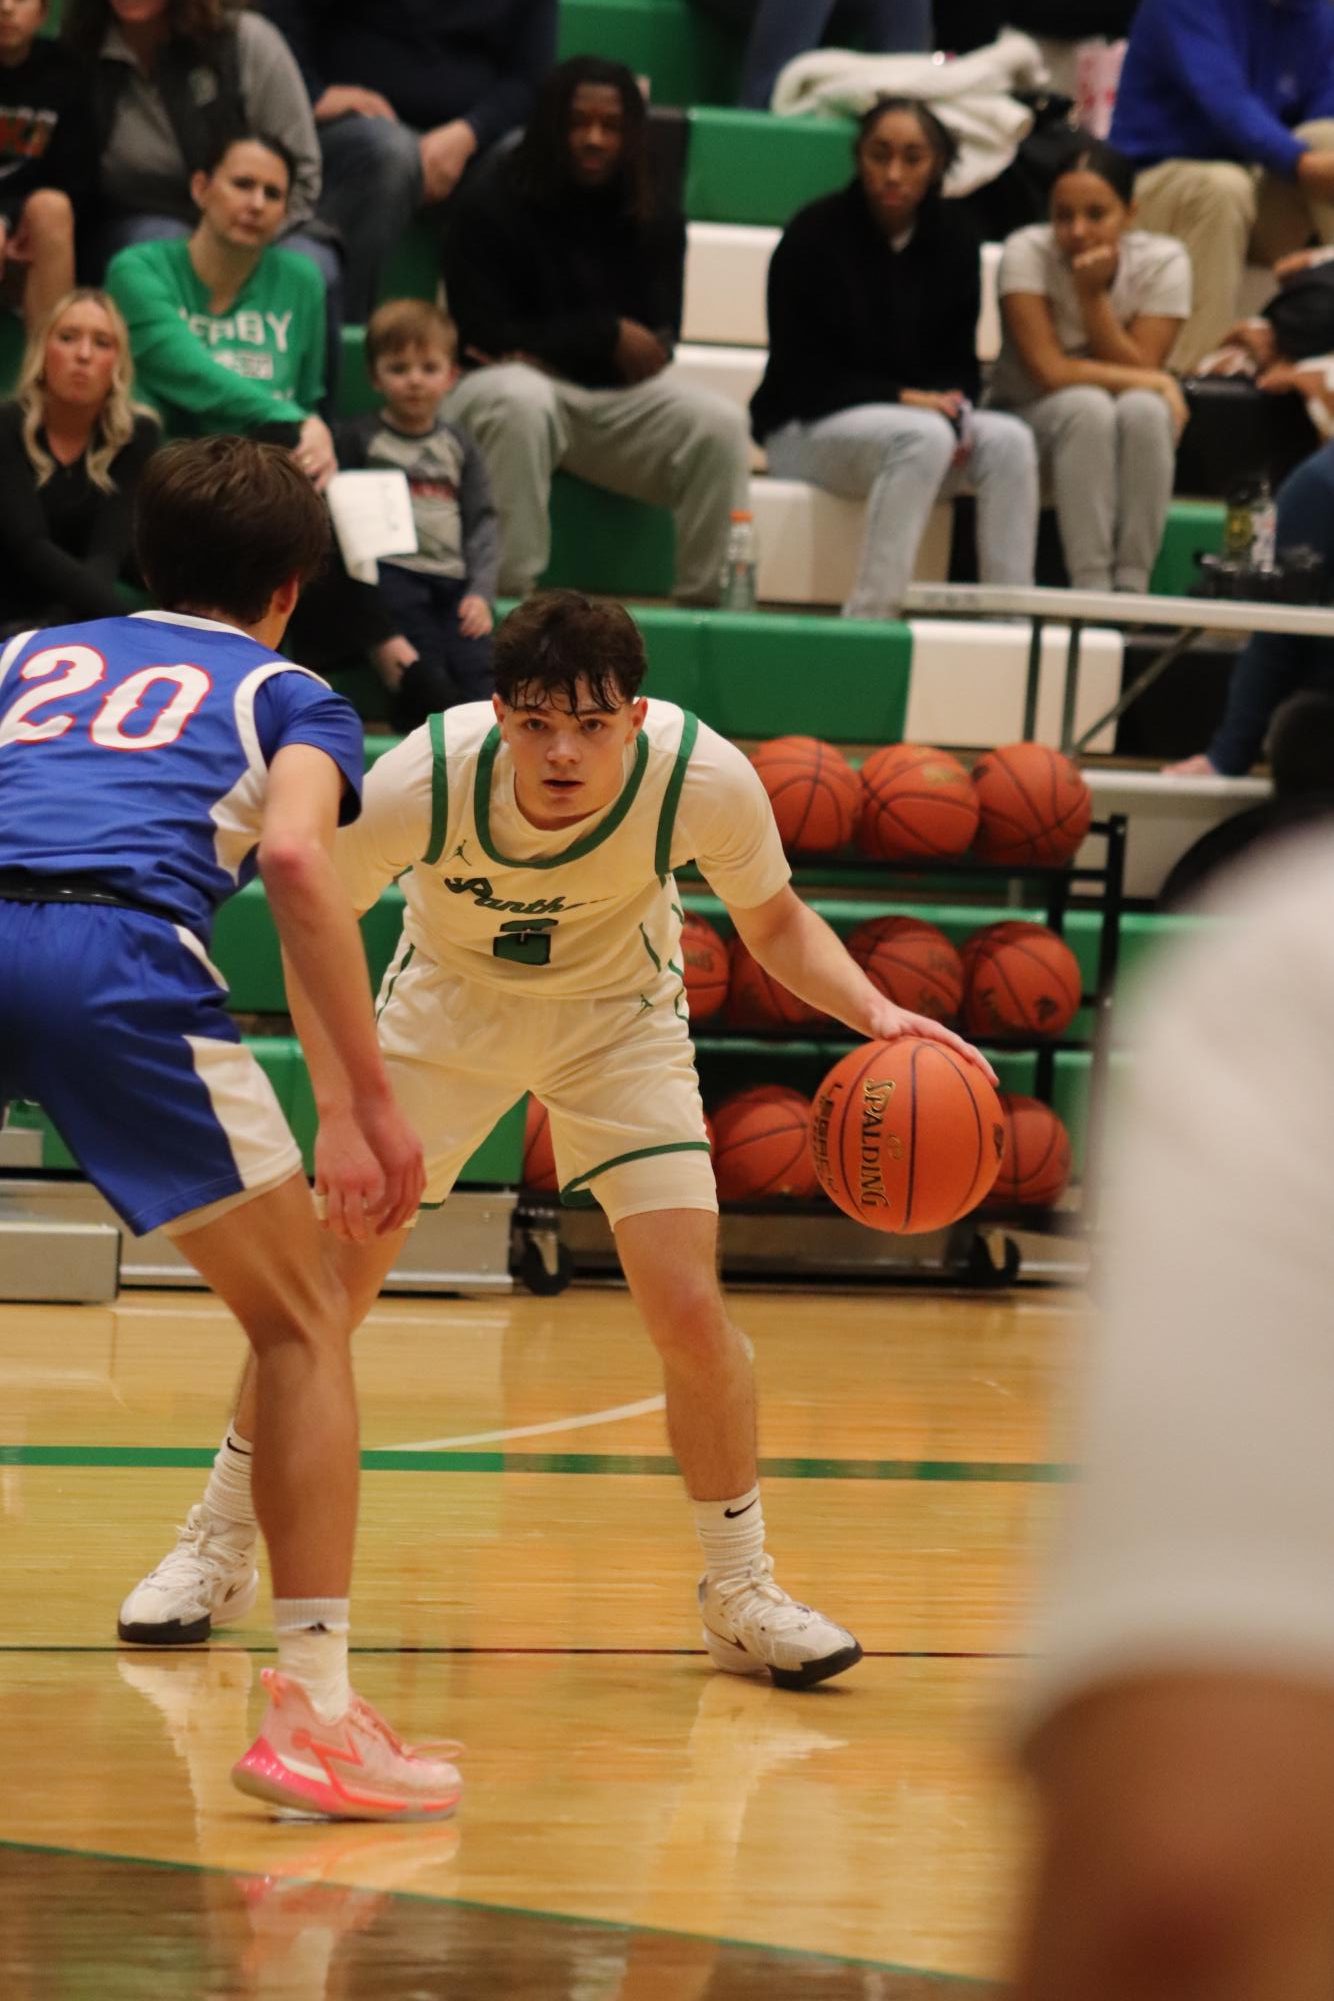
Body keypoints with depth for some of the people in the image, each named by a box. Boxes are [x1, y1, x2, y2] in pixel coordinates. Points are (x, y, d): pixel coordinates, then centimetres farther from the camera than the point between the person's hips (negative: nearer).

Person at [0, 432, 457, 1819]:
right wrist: (370, 1101, -1)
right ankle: (313, 1709, 3)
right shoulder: (287, 696, 23)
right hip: (119, 948, -3)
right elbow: (296, 856, 2)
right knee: (302, 1327, 13)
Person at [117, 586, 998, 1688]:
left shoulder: (706, 779, -31)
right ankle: (221, 1545, 20)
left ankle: (741, 1592, 8)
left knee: (690, 1310, -12)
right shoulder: (425, 779, -34)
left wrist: (875, 1012, -29)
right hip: (449, 1005, 0)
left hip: (621, 1019, 0)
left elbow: (775, 921, -10)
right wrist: (343, 1107, -27)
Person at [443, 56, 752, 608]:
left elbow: (654, 345, -2)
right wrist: (607, 336, -14)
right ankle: (510, 596, -36)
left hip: (617, 397, 4)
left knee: (719, 424, -22)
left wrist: (549, 352, -18)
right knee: (520, 404, -40)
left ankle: (702, 600, -18)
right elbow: (486, 335, -12)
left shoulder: (654, 223, 6)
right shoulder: (492, 205, -6)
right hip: (515, 383, -4)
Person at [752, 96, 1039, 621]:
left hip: (926, 415, 5)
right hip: (808, 429, -5)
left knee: (1010, 440, -24)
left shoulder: (953, 242, 5)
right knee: (923, 437, -35)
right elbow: (800, 375, -11)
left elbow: (960, 362, 8)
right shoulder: (814, 234, -9)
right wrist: (902, 399, -21)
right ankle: (869, 613, -38)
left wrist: (952, 411, -17)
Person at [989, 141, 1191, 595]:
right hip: (1028, 416, -2)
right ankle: (1091, 588, -36)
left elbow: (1138, 370, -16)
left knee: (1144, 411, -32)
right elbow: (1048, 370, -22)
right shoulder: (1028, 252, -18)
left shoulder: (1163, 262, -12)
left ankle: (1131, 586, -30)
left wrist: (1093, 293, -25)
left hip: (1124, 438, 2)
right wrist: (1157, 383, -20)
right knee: (1089, 407, -34)